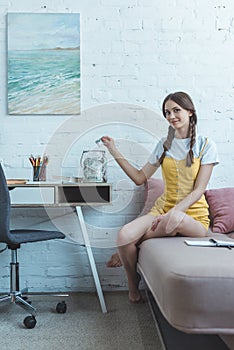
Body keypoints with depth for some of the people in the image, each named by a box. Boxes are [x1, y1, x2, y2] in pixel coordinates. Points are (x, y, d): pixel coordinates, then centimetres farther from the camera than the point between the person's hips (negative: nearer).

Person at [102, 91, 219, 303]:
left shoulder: (205, 145, -1)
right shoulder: (164, 145, 12)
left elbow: (198, 190, -9)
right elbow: (140, 178, 11)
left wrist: (173, 213, -23)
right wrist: (115, 152, 4)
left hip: (193, 217, -3)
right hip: (163, 209, 3)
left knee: (176, 219, -42)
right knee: (124, 235, -27)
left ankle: (125, 251, -15)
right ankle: (133, 285, 1)